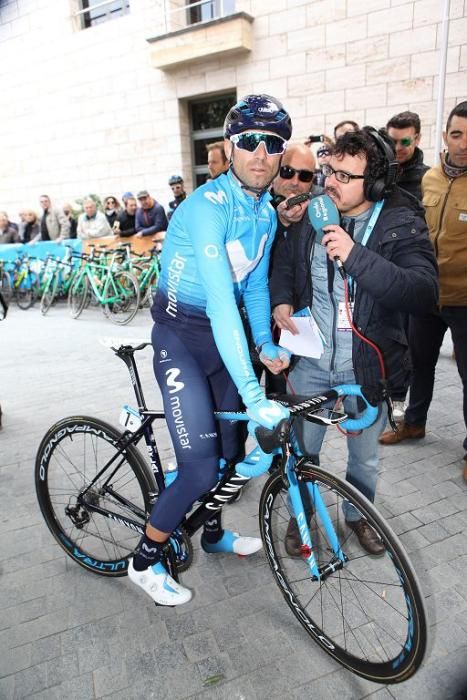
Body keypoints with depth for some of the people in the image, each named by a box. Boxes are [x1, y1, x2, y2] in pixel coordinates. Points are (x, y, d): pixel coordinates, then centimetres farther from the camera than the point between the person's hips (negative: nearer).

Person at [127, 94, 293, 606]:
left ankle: (213, 534, 43)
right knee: (200, 467, -9)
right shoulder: (207, 205, -23)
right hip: (181, 338, -7)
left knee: (229, 448, 16)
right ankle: (145, 561, 17)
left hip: (224, 335, 8)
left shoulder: (266, 215, 4)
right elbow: (219, 299, -34)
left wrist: (265, 344, -3)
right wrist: (252, 394, -39)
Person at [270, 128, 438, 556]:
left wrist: (356, 255, -35)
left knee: (365, 458, 19)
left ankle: (359, 514, 48)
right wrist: (281, 300, -5)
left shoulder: (402, 225, -12)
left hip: (365, 369, -1)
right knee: (302, 451, 15)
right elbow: (284, 263, 16)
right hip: (309, 363, 2)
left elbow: (423, 293, -26)